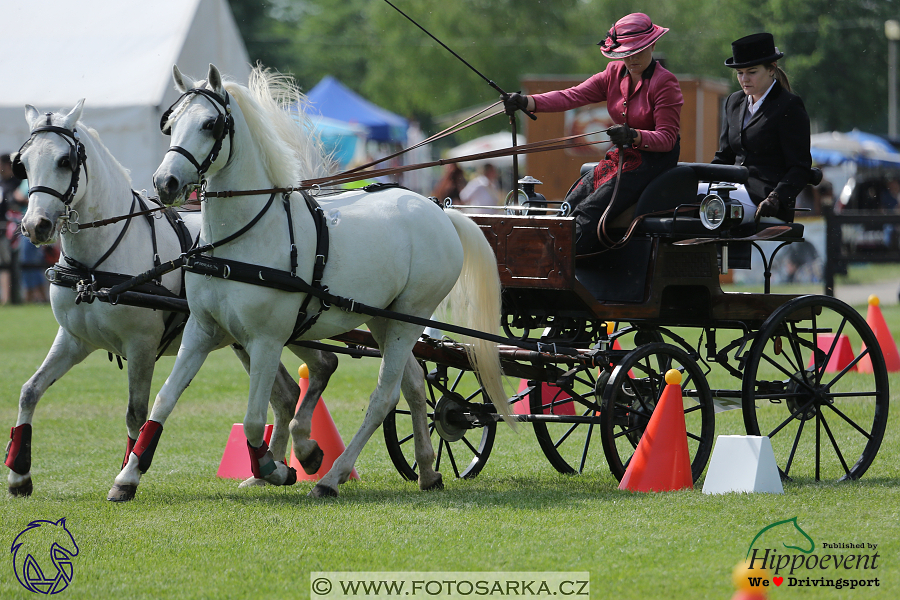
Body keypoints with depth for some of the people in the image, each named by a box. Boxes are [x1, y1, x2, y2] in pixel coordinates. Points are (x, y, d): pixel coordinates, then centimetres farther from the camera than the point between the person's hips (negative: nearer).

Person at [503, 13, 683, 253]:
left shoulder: (665, 83, -12)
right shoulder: (614, 74, 6)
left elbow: (666, 138, -16)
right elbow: (574, 96, -5)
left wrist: (633, 136, -36)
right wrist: (526, 103, -20)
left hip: (654, 159, -7)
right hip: (621, 156, 7)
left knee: (589, 212, -24)